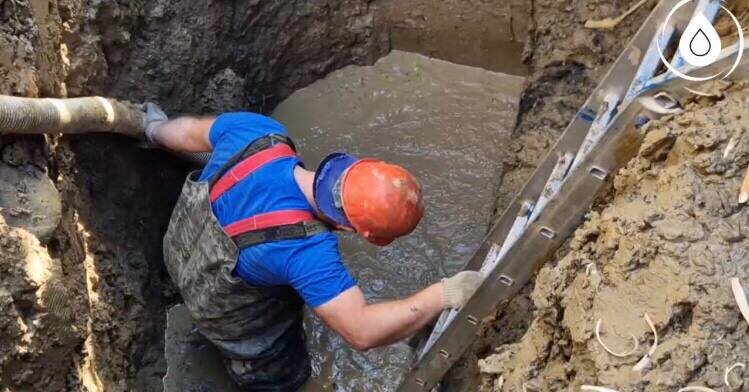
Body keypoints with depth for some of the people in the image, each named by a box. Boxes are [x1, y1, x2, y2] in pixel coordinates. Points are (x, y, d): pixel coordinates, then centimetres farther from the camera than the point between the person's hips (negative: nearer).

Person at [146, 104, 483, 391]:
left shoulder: (258, 131, -29)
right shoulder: (304, 249, -45)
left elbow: (191, 132, -7)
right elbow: (362, 331, -43)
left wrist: (157, 129, 15)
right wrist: (444, 294, -41)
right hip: (223, 308, -6)